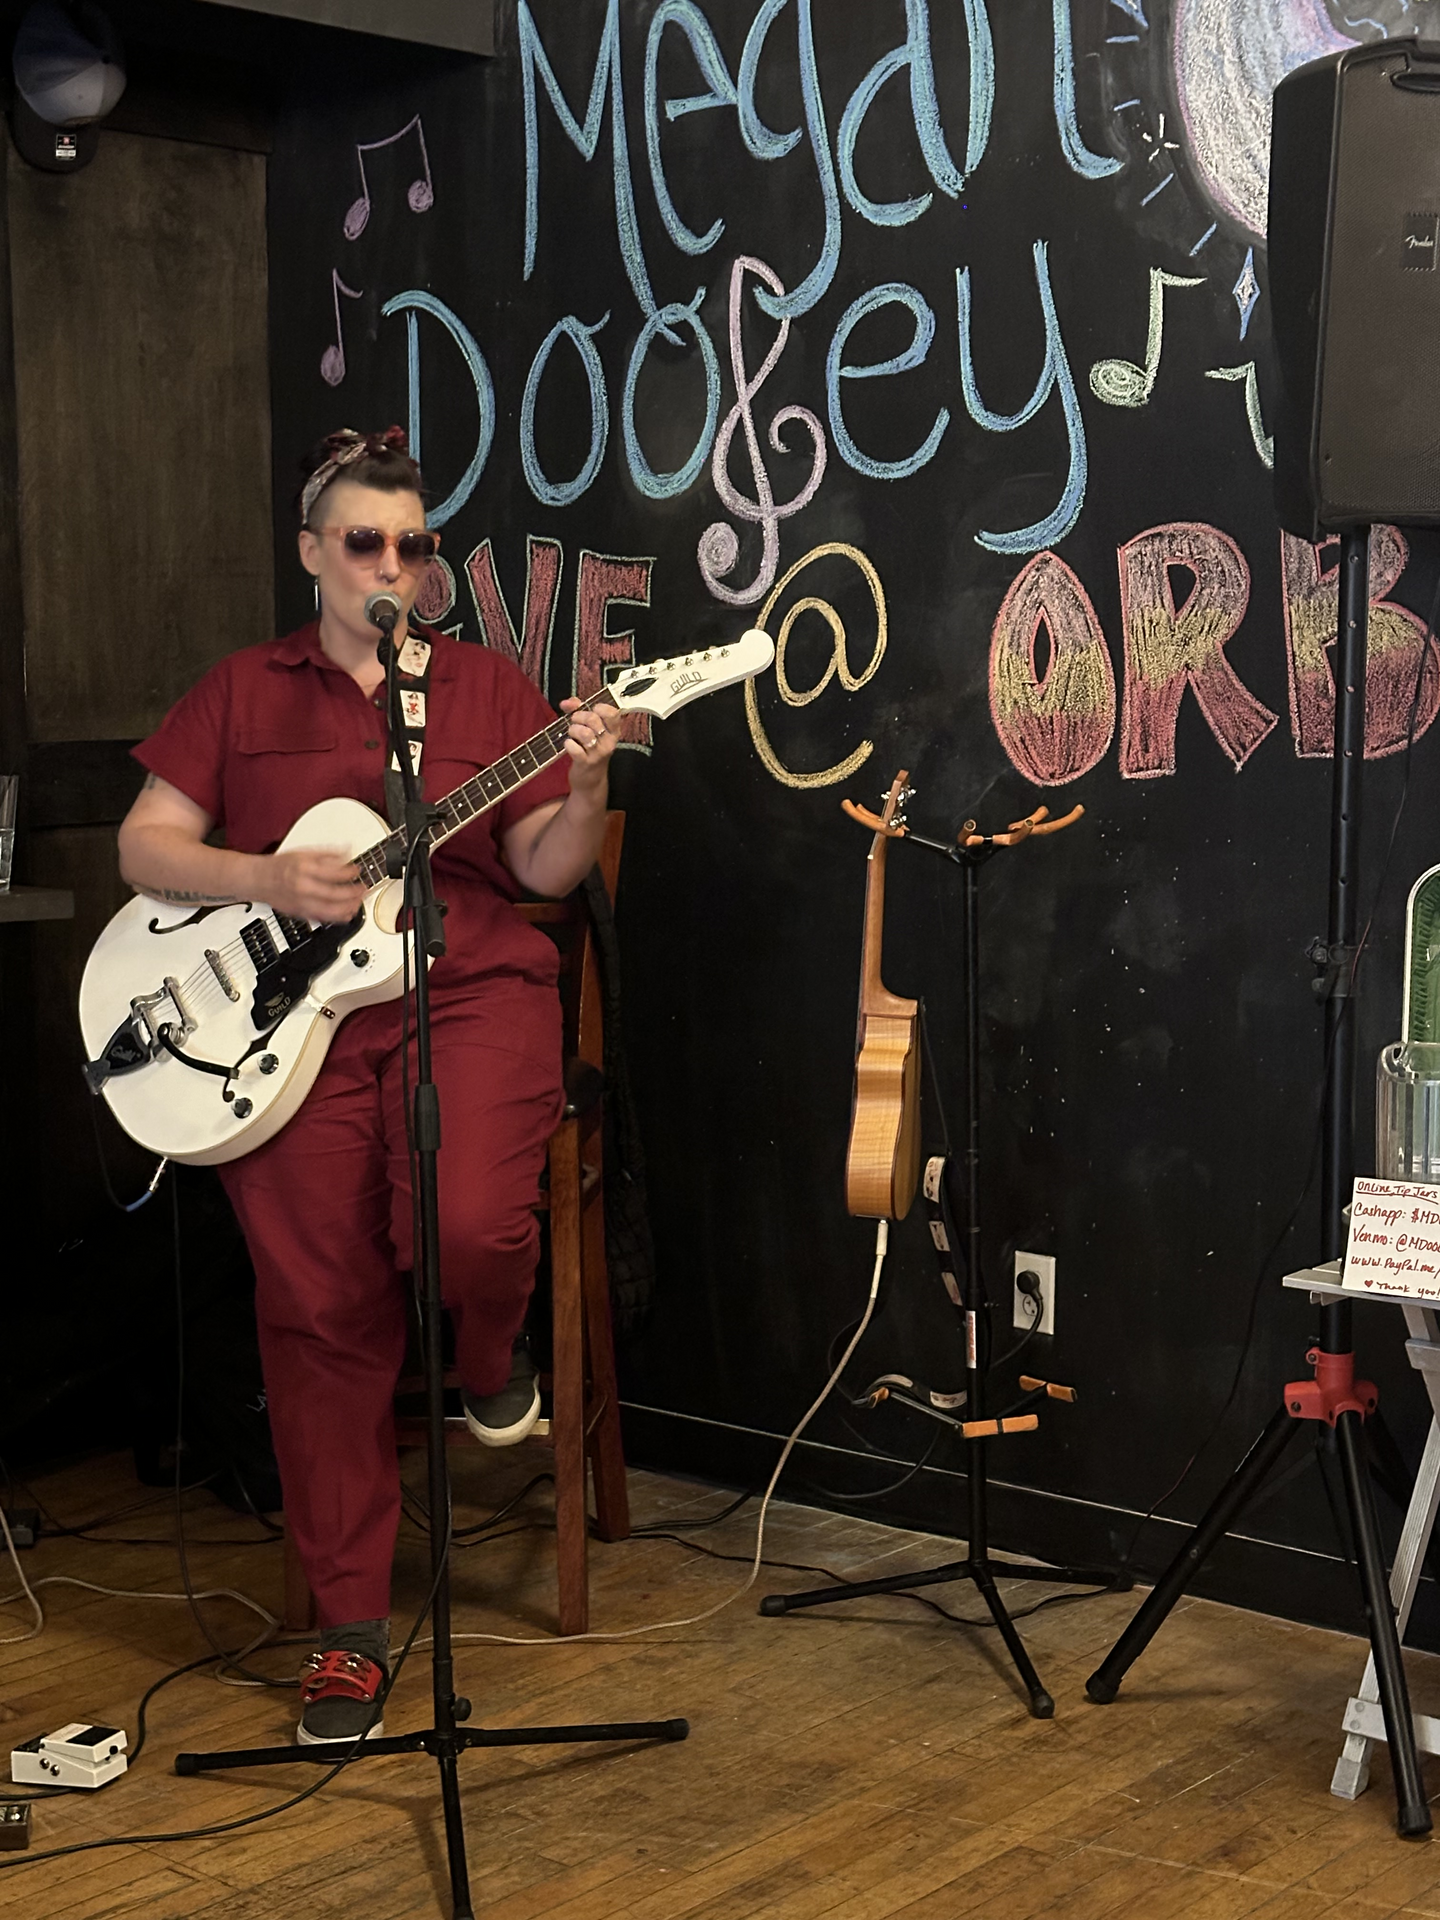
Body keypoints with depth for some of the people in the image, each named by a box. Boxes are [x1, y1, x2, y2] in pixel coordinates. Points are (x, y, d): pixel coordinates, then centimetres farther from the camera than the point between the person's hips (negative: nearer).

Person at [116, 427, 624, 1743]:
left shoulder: (489, 686, 14)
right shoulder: (243, 692, 14)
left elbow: (544, 869, 7)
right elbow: (144, 845, 9)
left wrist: (585, 792, -13)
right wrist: (265, 880, -8)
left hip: (470, 990, 0)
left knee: (475, 1223, -29)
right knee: (320, 1310, -6)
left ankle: (489, 1359, 12)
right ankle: (353, 1621, 8)